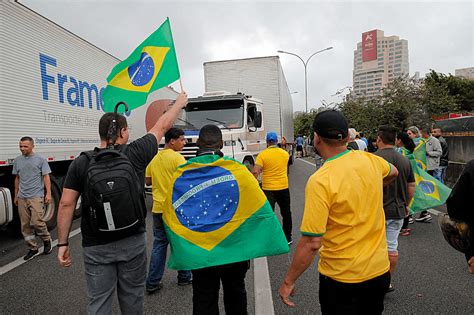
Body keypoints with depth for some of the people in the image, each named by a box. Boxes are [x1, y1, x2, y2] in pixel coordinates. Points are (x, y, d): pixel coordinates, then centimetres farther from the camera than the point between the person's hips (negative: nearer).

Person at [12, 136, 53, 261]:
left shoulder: (40, 159, -2)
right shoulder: (17, 160, 10)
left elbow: (46, 177, -3)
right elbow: (17, 179, 17)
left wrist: (48, 193, -11)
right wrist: (16, 196, 17)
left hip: (36, 196, -5)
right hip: (22, 198, 5)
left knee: (36, 222, -13)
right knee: (25, 225, 6)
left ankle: (47, 240, 12)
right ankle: (32, 248, 18)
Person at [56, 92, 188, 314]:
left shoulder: (80, 163, -4)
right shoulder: (135, 153, -7)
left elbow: (66, 205, -6)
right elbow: (162, 127, 6)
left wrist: (62, 243, 3)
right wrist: (180, 102, 21)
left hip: (96, 246, 1)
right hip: (132, 241, 0)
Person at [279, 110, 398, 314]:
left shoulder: (320, 181, -25)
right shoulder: (369, 159, -6)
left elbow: (311, 243, -24)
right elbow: (392, 173, 19)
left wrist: (288, 281, -12)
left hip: (341, 277, -5)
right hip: (380, 268, 6)